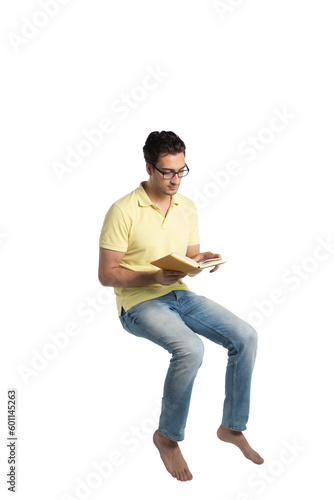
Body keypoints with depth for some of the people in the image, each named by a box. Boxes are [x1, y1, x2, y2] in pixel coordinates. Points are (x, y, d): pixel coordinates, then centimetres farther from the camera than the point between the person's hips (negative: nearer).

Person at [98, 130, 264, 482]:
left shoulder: (187, 207, 8)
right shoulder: (123, 211, -13)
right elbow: (106, 274, -12)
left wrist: (203, 260, -8)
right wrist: (155, 277, -25)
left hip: (180, 294, 7)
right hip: (139, 303, -6)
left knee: (245, 336, -11)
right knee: (190, 348, -32)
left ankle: (232, 427, 6)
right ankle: (167, 436, -8)